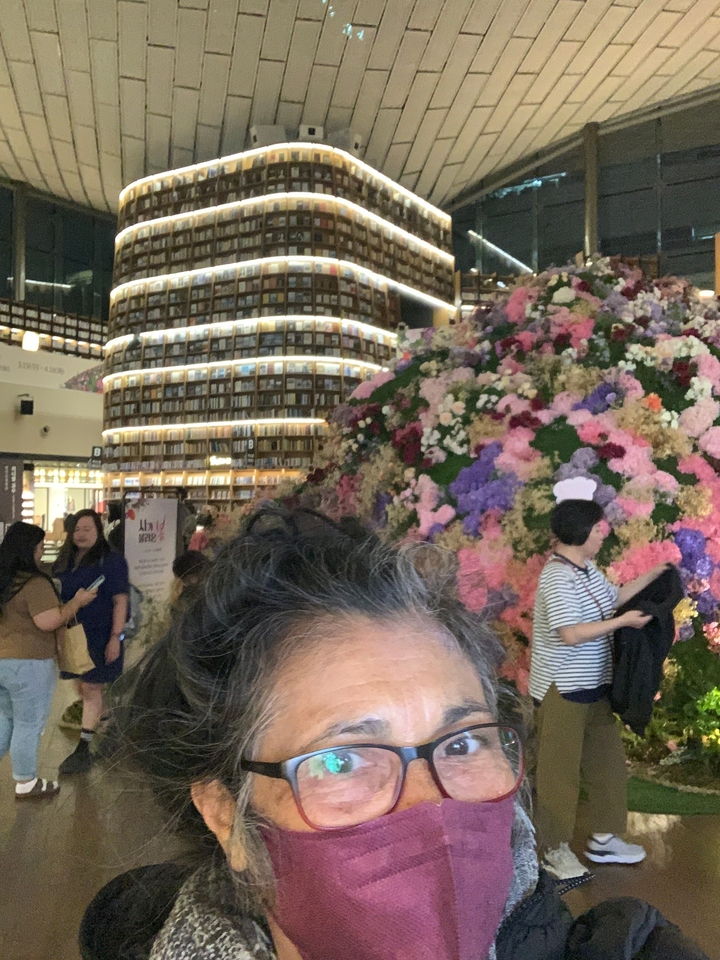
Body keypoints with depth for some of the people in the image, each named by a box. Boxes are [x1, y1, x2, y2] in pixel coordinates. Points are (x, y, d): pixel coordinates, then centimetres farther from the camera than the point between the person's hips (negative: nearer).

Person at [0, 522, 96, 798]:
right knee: (28, 725, 5)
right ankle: (26, 784, 17)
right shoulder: (35, 583, -20)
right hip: (28, 664, -8)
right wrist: (77, 602, -12)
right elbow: (48, 622, -23)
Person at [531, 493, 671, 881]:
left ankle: (603, 840, 34)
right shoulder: (557, 577, -24)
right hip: (561, 690, -10)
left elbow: (613, 597, 21)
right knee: (560, 771, 4)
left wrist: (652, 576, 15)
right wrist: (625, 622, -22)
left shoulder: (588, 568, 7)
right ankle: (555, 850, 20)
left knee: (607, 762, 19)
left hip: (593, 687, 10)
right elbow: (571, 634, -30)